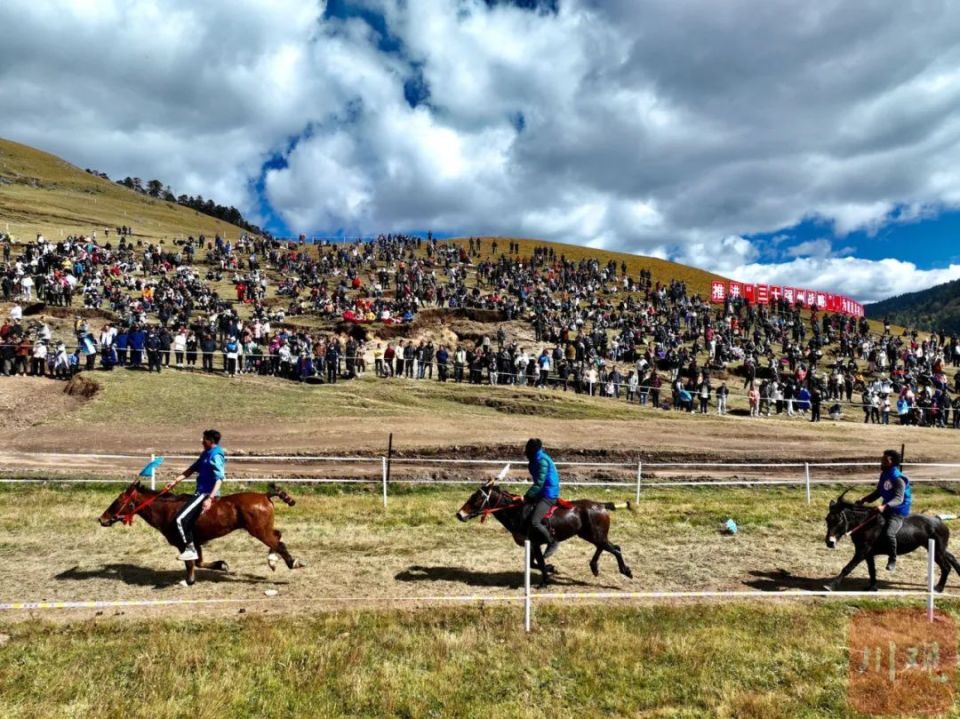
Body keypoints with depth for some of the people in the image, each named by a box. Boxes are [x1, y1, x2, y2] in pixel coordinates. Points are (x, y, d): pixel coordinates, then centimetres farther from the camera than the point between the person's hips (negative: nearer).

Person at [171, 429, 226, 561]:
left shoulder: (215, 456, -17)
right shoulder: (206, 454, 13)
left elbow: (219, 479, -24)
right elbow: (191, 469, 18)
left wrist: (210, 498, -30)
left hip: (206, 494, -10)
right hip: (201, 492, 10)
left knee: (181, 519, -15)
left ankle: (190, 550, -7)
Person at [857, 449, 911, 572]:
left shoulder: (898, 479, -20)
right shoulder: (884, 475, 6)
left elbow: (899, 499, -30)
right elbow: (877, 492, 16)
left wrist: (885, 506, -46)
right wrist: (864, 500, 4)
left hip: (899, 512, -10)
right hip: (886, 509, 10)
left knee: (889, 533, -28)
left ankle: (893, 560, -7)